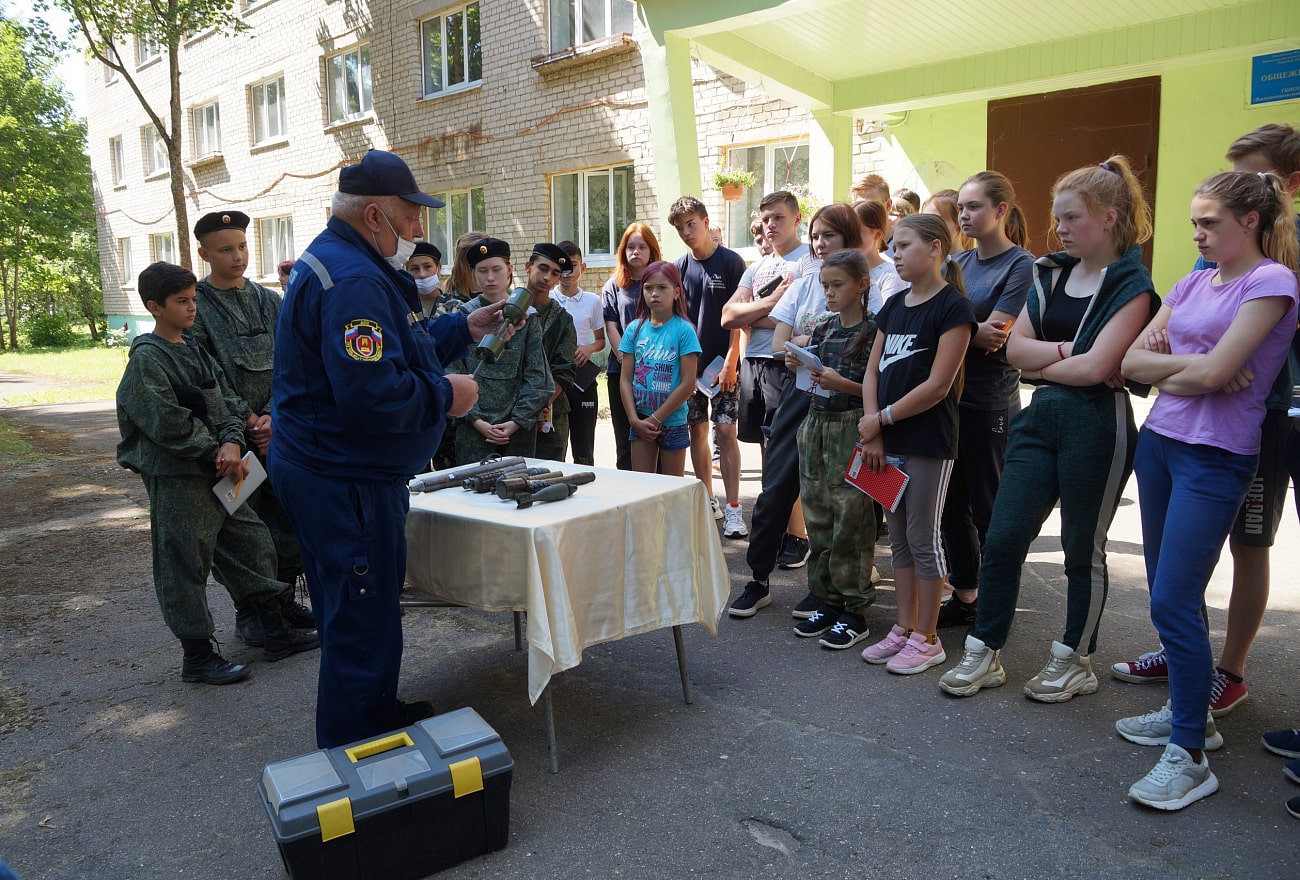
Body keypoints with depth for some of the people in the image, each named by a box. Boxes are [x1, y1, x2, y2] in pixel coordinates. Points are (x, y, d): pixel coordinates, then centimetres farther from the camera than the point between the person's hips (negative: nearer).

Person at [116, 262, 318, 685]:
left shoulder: (196, 351, 13)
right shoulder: (147, 358, -11)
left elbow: (228, 402, 6)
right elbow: (168, 423, -19)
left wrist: (233, 444, -11)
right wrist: (217, 454, -15)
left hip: (218, 473, 9)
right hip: (176, 479, -9)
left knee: (252, 542, 12)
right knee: (184, 565, 2)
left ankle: (277, 633, 22)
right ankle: (197, 656, 14)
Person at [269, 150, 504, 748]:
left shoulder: (334, 262, 15)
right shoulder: (354, 280, -22)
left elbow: (393, 350, 20)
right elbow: (372, 393, -32)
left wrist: (465, 328, 12)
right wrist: (446, 396, -17)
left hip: (324, 472, 12)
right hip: (346, 481, -12)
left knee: (352, 613, 23)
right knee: (362, 623, 0)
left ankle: (377, 716, 42)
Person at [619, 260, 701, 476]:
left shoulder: (683, 330, -8)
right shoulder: (635, 329, 3)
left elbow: (688, 383, -12)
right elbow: (625, 379, 2)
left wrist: (656, 418, -12)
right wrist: (635, 419, -8)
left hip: (672, 421, -3)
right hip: (641, 422, 3)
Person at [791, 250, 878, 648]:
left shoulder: (874, 330, -7)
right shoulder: (822, 329, 13)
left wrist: (842, 384, -20)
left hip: (852, 429, -7)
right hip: (816, 425, 7)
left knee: (851, 521, -3)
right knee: (818, 518, 10)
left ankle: (854, 612, 9)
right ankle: (828, 600, 23)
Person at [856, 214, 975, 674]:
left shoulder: (953, 307, -10)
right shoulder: (894, 305, 12)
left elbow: (937, 385, -16)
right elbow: (873, 371, 8)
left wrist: (881, 418, -11)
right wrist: (873, 432, -3)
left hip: (929, 442, -7)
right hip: (888, 442, 7)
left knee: (923, 537, 2)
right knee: (899, 537, 13)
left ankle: (927, 638, 15)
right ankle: (904, 628, 25)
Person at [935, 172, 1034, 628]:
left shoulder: (1021, 265, -7)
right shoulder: (959, 262, 12)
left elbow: (993, 337, -17)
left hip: (990, 404, -6)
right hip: (949, 398, 6)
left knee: (988, 509, 4)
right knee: (952, 505, 12)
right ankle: (964, 597, 26)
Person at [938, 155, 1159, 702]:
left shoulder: (1132, 285, -6)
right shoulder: (1051, 274, 11)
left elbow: (1096, 367, -18)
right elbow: (1015, 348, 1)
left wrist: (1040, 362, -4)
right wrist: (1068, 351, -12)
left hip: (1097, 426, -5)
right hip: (1040, 419, 5)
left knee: (1083, 550, 8)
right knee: (1002, 539, 2)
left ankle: (1074, 662, 26)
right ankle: (983, 654, 14)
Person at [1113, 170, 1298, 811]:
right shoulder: (1193, 284, 13)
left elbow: (1214, 373, -18)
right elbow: (1132, 360, 5)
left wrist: (1165, 370, -1)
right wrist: (1191, 365, -10)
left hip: (1215, 458, -7)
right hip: (1159, 443, 8)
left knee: (1174, 600, -10)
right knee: (1168, 594, 14)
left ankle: (1189, 755, 1)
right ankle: (1187, 711, 29)